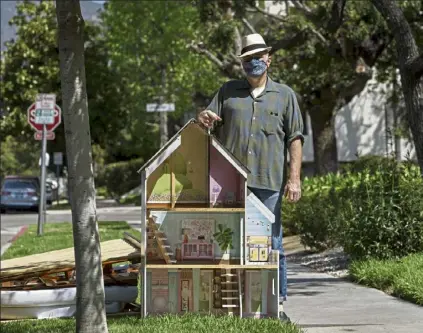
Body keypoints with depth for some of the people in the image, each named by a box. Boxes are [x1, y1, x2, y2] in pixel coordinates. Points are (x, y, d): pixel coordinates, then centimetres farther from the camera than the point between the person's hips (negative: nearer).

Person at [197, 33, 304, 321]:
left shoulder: (285, 95, 11)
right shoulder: (228, 92, 16)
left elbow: (295, 138, 6)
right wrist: (204, 121, -10)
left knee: (271, 243, -1)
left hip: (268, 181, -2)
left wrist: (294, 178, -5)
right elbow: (211, 126, 16)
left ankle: (277, 303, 5)